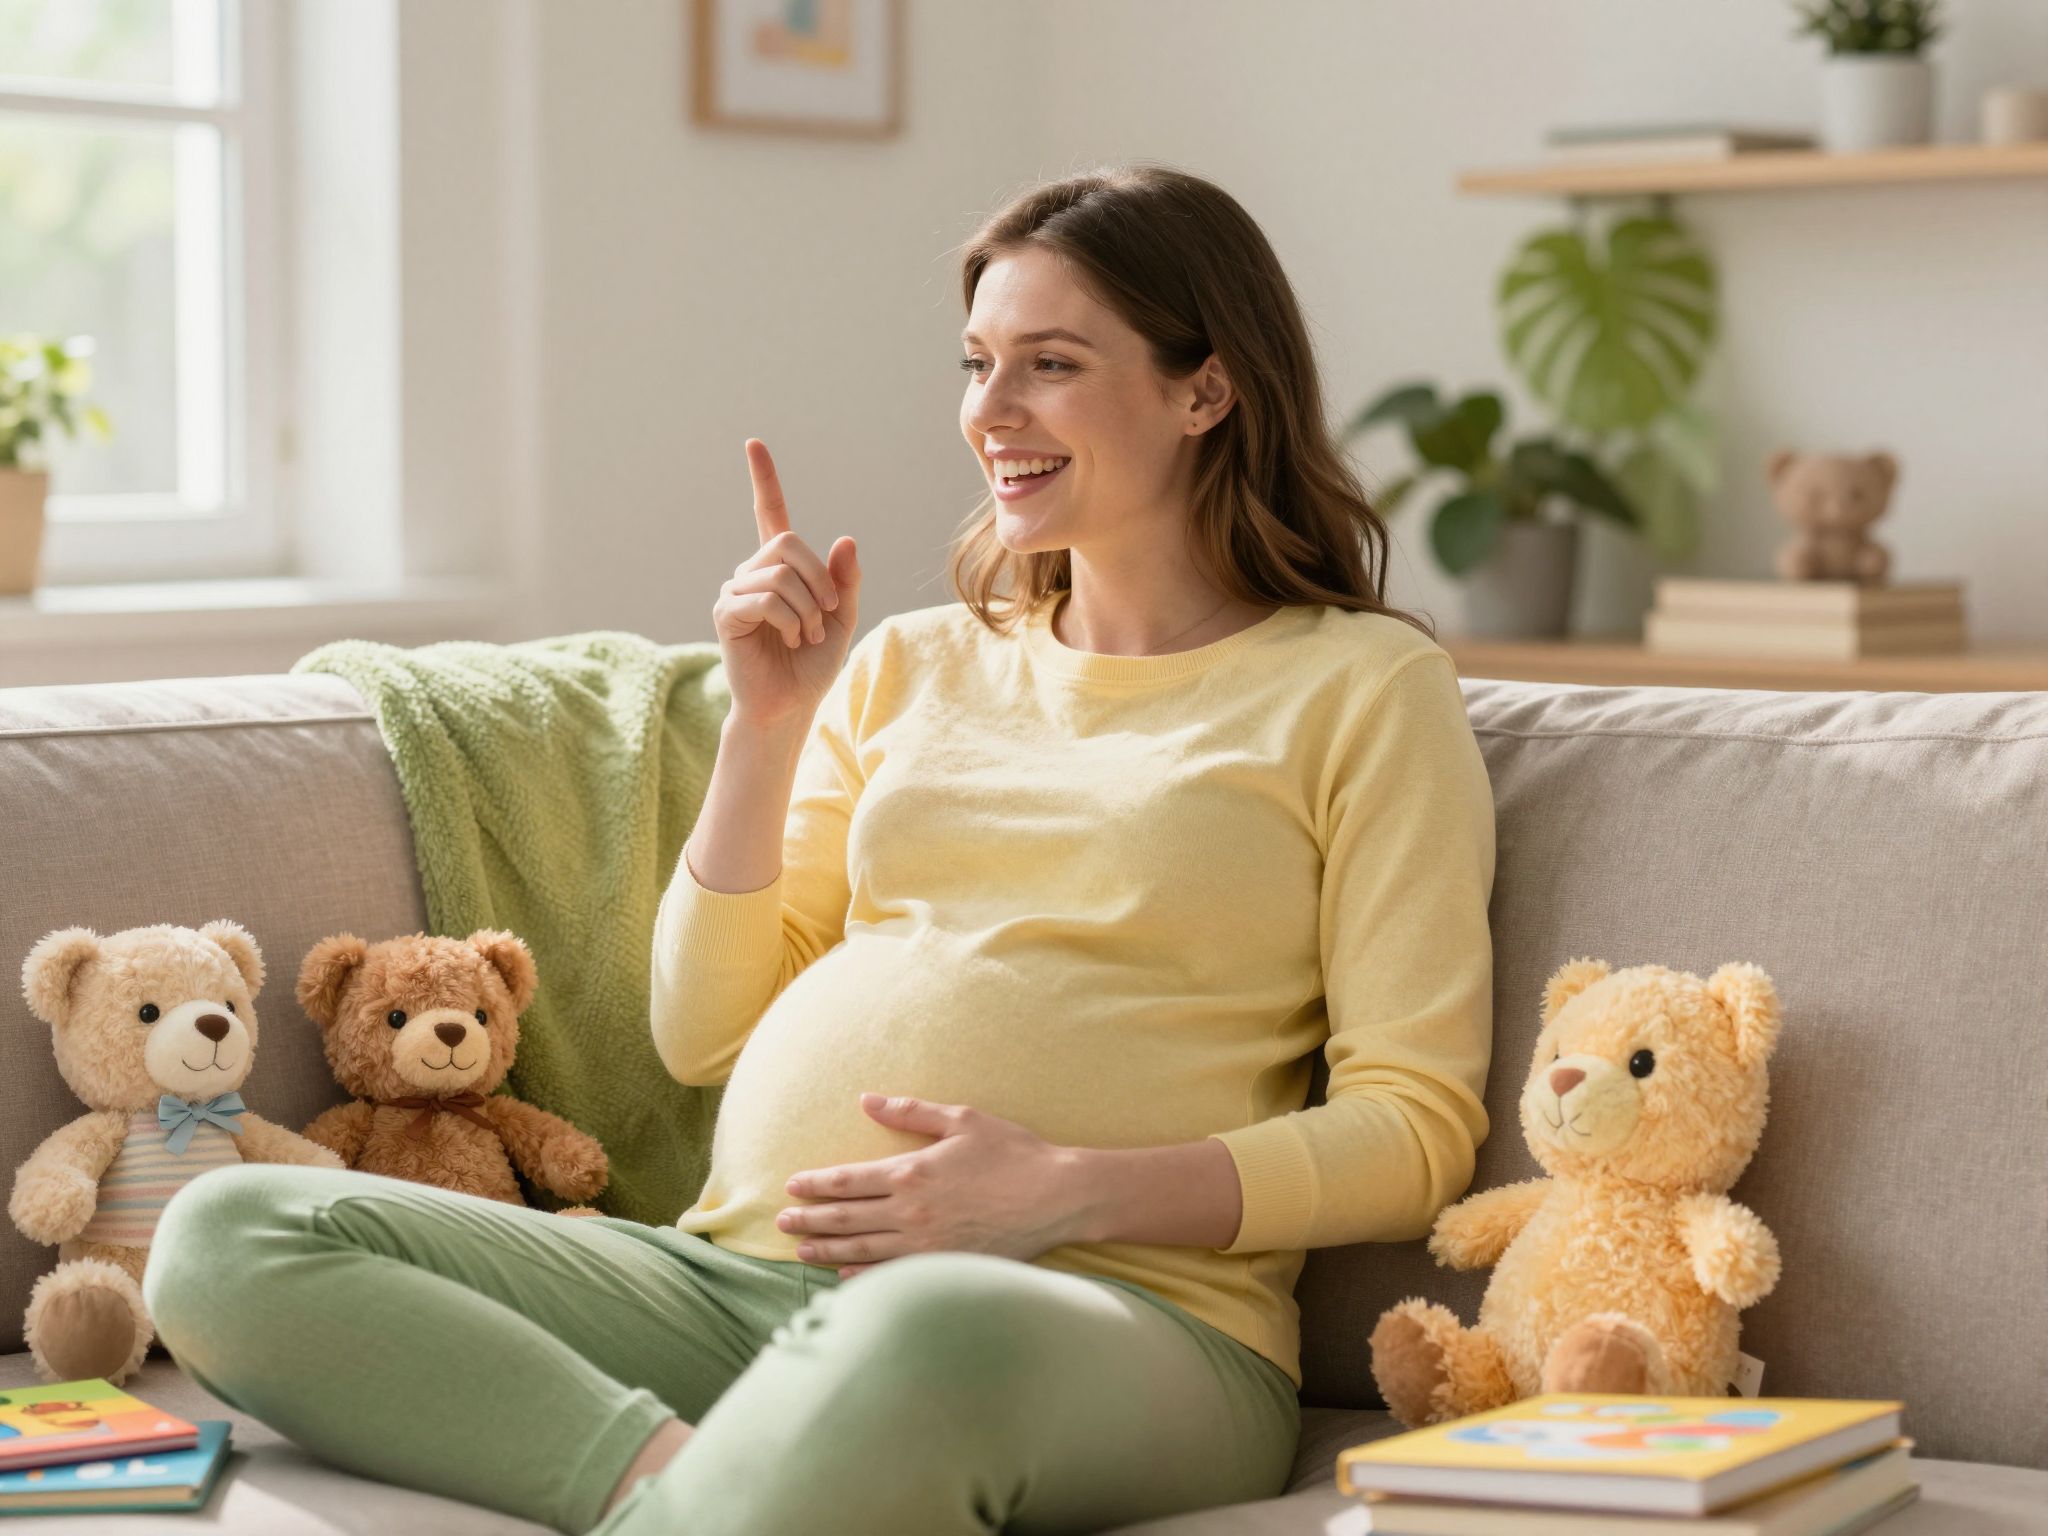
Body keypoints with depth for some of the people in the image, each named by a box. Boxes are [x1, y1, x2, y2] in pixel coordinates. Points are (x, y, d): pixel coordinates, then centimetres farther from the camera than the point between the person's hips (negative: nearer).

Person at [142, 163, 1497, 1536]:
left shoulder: (1364, 687, 9)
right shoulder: (909, 666, 23)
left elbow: (1417, 1128, 1)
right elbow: (707, 1033, 18)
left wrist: (1071, 1191, -13)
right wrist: (768, 722, 7)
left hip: (1113, 1311, -6)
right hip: (738, 1273, 7)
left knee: (929, 1333, -46)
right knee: (226, 1239, -17)